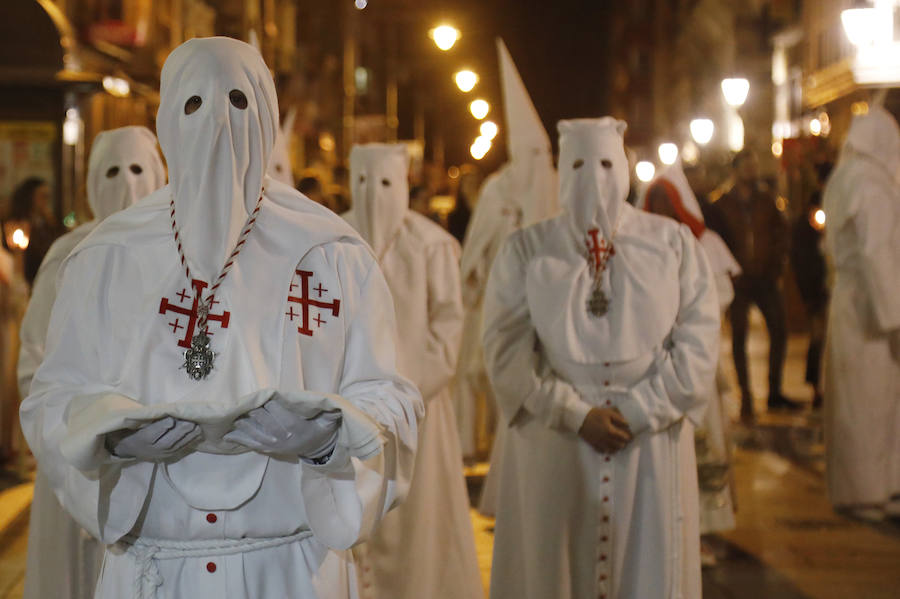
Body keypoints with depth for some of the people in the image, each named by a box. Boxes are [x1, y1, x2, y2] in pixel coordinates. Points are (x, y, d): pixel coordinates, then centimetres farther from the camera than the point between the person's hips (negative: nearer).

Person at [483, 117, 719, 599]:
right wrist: (576, 414, -11)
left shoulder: (672, 244, 5)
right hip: (554, 449, 0)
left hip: (653, 444, 1)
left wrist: (637, 413, -9)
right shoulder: (526, 252, 4)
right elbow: (507, 348, -3)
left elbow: (698, 341, 0)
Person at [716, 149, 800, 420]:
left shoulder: (767, 199, 7)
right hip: (739, 280, -3)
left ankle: (775, 392, 12)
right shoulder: (722, 204, 0)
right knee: (739, 338, 0)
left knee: (779, 331, 0)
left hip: (765, 277, 3)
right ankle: (745, 397, 7)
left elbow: (782, 233, 10)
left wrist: (776, 266, 1)